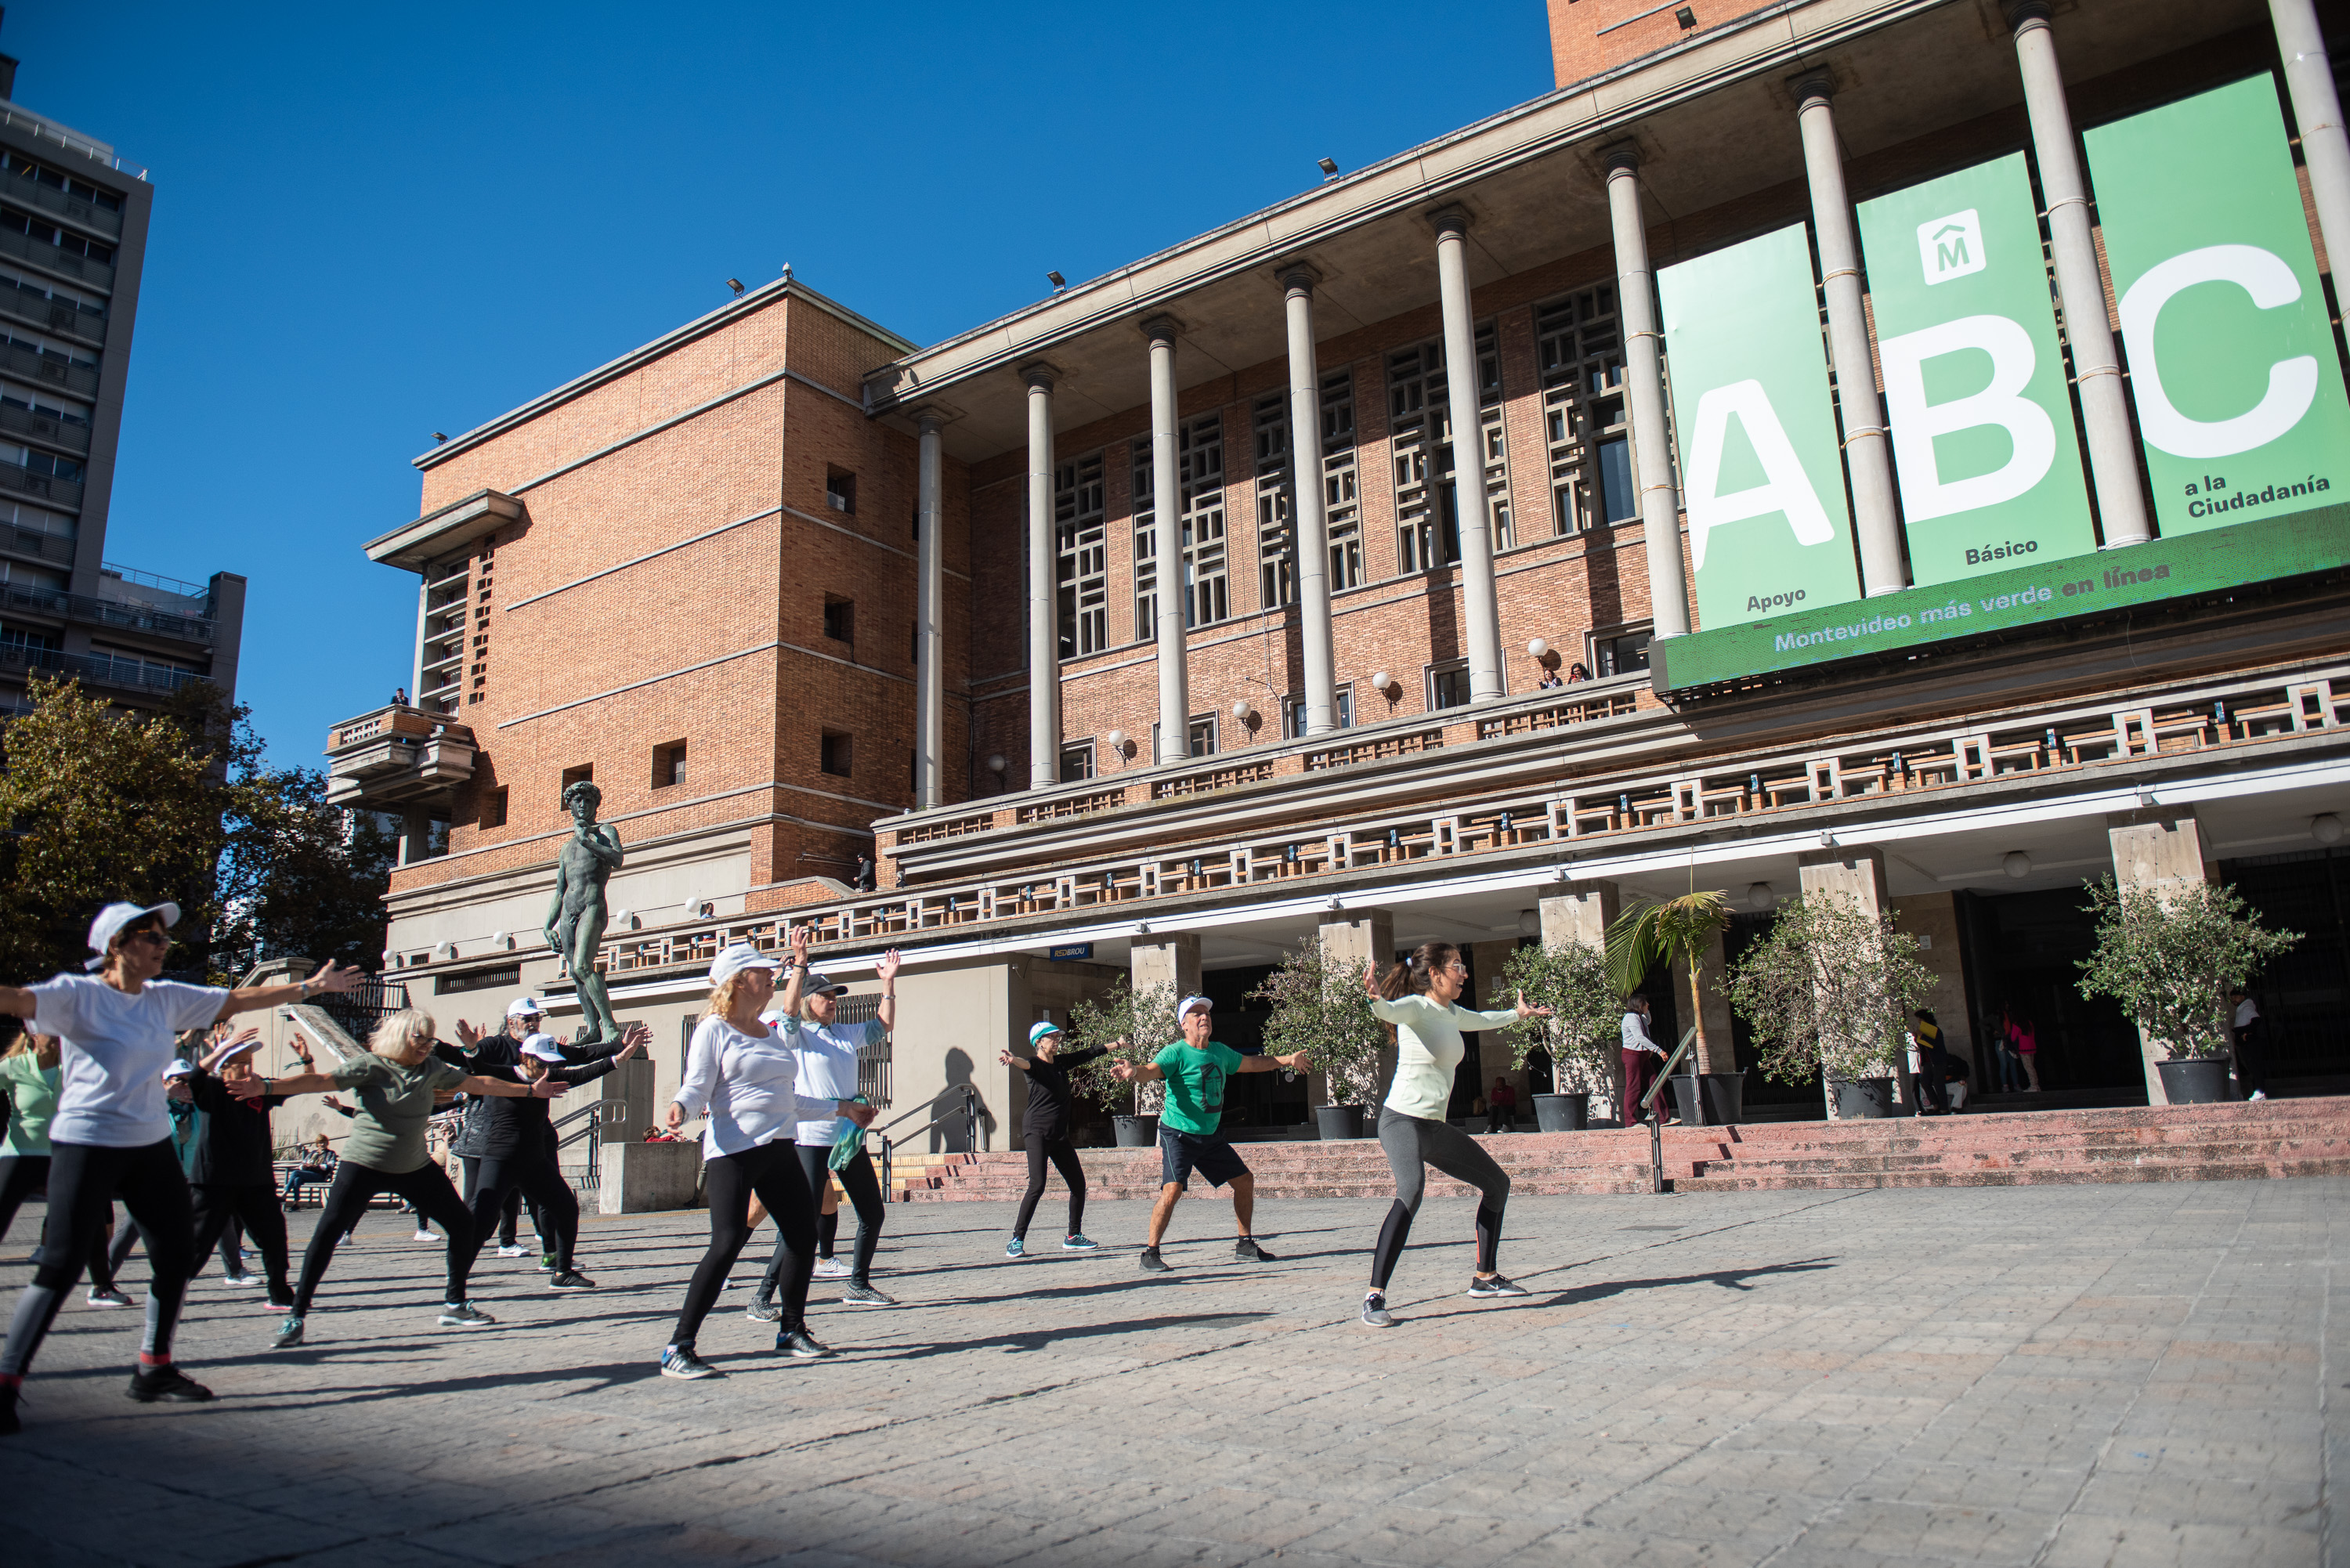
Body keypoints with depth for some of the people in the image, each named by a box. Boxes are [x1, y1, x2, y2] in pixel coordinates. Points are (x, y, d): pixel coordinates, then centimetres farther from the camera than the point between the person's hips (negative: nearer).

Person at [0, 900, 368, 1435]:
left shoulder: (166, 997, 7)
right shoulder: (77, 994, -11)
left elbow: (238, 1000, 15)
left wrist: (309, 987, 17)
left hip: (152, 1146, 7)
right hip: (85, 1146, -6)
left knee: (177, 1258, 8)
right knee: (61, 1266, -8)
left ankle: (154, 1371, 22)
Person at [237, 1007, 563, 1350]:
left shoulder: (433, 1068, 3)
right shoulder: (370, 1066, -11)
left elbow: (479, 1084, 12)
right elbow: (319, 1081, -23)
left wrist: (530, 1090, 17)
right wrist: (266, 1087, -38)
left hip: (415, 1168, 5)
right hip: (363, 1164, -5)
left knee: (462, 1224, 2)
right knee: (326, 1234, -14)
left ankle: (454, 1304, 16)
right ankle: (296, 1316, 1)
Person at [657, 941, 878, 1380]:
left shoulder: (771, 1034, 20)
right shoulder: (714, 1030, -1)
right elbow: (697, 1086, -10)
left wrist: (841, 1108, 34)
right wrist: (679, 1106, -33)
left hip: (779, 1149, 8)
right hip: (733, 1150, -7)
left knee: (804, 1236, 8)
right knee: (727, 1243, -17)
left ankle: (792, 1331, 26)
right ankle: (678, 1349, -8)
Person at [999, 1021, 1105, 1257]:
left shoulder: (1062, 1062, 12)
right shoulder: (1035, 1064, -8)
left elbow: (1088, 1054, 24)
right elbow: (1025, 1063, -32)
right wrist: (1011, 1059, -55)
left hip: (1060, 1135, 8)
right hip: (1037, 1132, -8)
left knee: (1079, 1184, 8)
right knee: (1037, 1185, -19)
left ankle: (1073, 1237, 22)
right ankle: (1016, 1241, -12)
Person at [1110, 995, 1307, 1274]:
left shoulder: (1220, 1051, 6)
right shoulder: (1176, 1052, -15)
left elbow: (1251, 1063, 24)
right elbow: (1152, 1070, -33)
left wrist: (1286, 1060, 30)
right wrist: (1133, 1073, -56)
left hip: (1211, 1136, 7)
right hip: (1179, 1135, -7)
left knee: (1245, 1181, 11)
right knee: (1172, 1190, -22)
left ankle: (1245, 1245, 27)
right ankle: (1150, 1254, -6)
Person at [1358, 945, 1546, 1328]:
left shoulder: (1451, 1012, 12)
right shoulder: (1416, 1007, -13)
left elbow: (1481, 1019, 35)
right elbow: (1389, 1011, -38)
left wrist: (1518, 1014, 51)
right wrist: (1376, 997, -61)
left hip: (1436, 1127, 10)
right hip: (1402, 1121, -10)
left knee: (1497, 1183, 17)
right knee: (1411, 1190, -34)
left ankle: (1485, 1277, 31)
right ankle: (1374, 1298, -33)